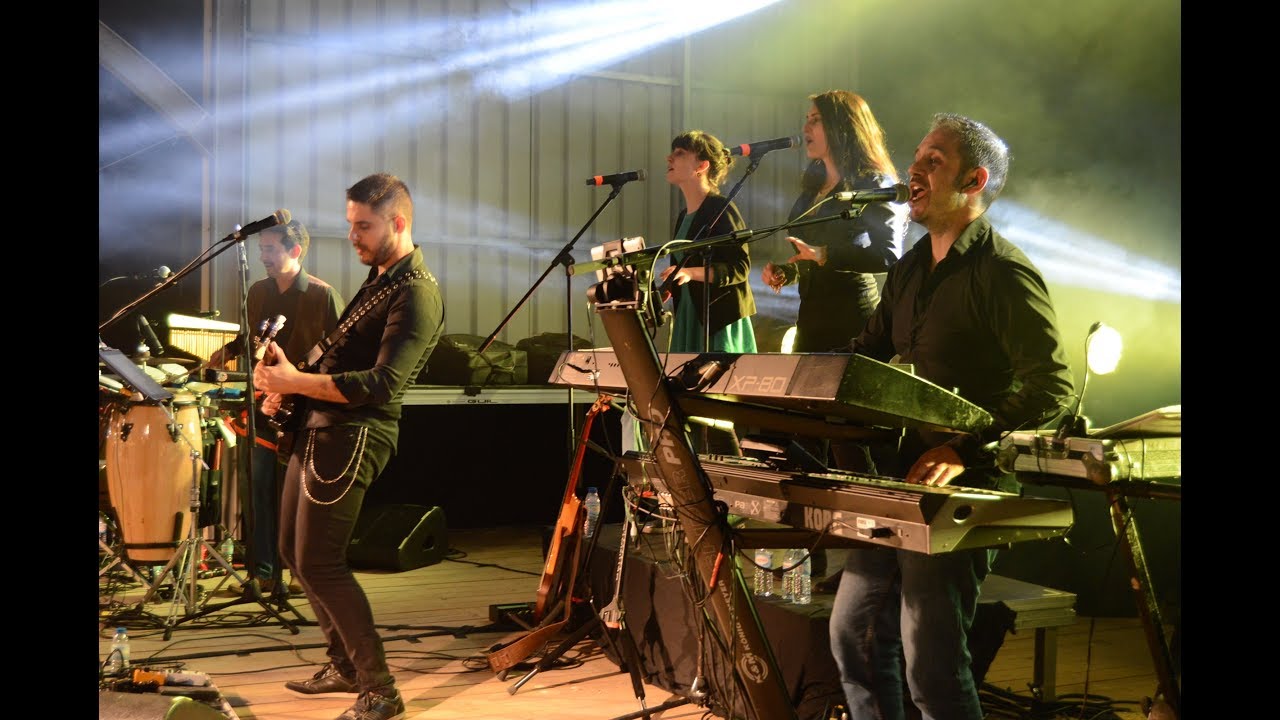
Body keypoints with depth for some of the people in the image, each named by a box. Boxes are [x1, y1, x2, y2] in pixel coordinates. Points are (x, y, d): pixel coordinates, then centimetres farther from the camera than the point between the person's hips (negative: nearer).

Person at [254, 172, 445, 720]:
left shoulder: (416, 294, -16)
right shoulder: (377, 279, 15)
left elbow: (381, 385, -24)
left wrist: (295, 381, -22)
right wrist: (286, 385, 8)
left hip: (352, 437, -10)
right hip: (318, 428, 10)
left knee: (318, 563, -10)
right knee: (294, 552, 16)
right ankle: (345, 665, 30)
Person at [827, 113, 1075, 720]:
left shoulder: (1003, 272, -13)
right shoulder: (910, 270, 14)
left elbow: (1049, 387, -19)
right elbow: (867, 351, 23)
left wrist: (966, 449, -27)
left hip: (962, 489, -9)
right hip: (899, 477, 9)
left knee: (930, 666, -7)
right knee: (854, 635, 15)